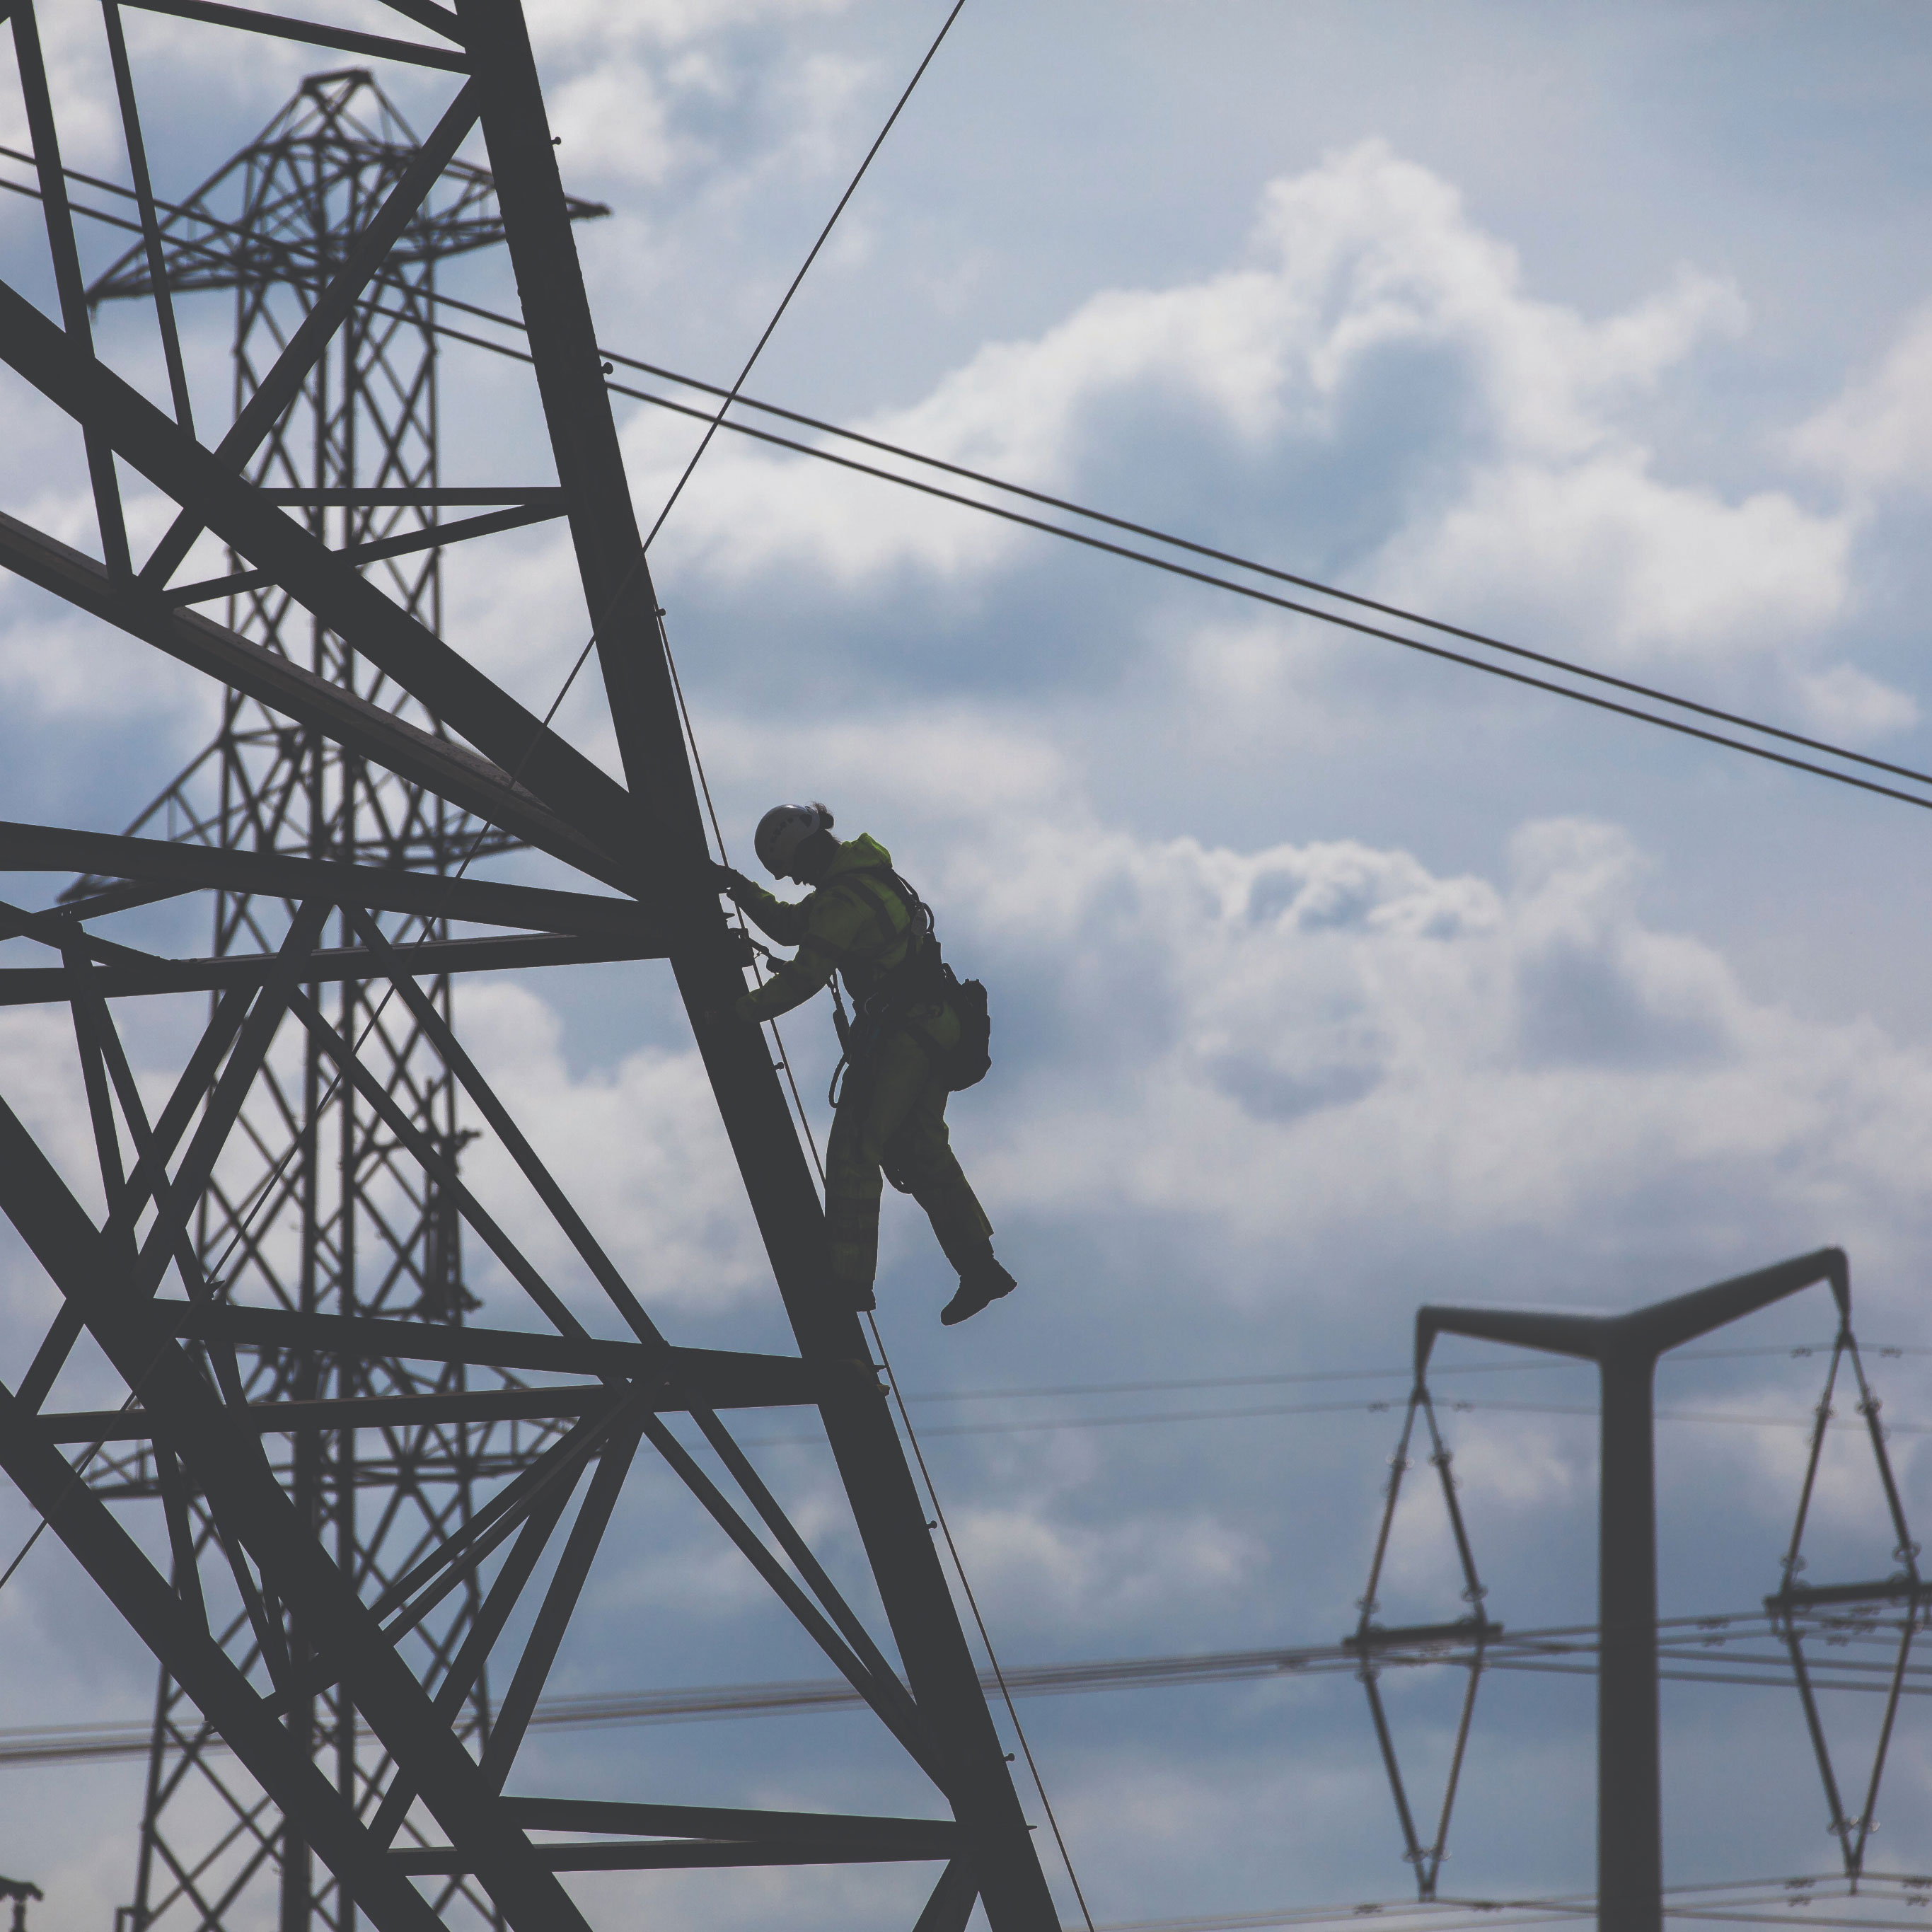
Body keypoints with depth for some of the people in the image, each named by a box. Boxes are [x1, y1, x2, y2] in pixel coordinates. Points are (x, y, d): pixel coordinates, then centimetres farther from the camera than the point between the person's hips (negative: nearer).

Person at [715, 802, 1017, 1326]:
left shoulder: (844, 900, -18)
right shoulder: (864, 875, 15)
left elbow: (803, 979, -18)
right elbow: (792, 925, 25)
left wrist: (740, 1013, -10)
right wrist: (741, 890, 17)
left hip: (898, 1033, -10)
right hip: (935, 1027, 10)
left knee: (853, 1151, -9)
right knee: (920, 1153, 12)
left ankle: (848, 1279, -13)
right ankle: (979, 1267, 10)